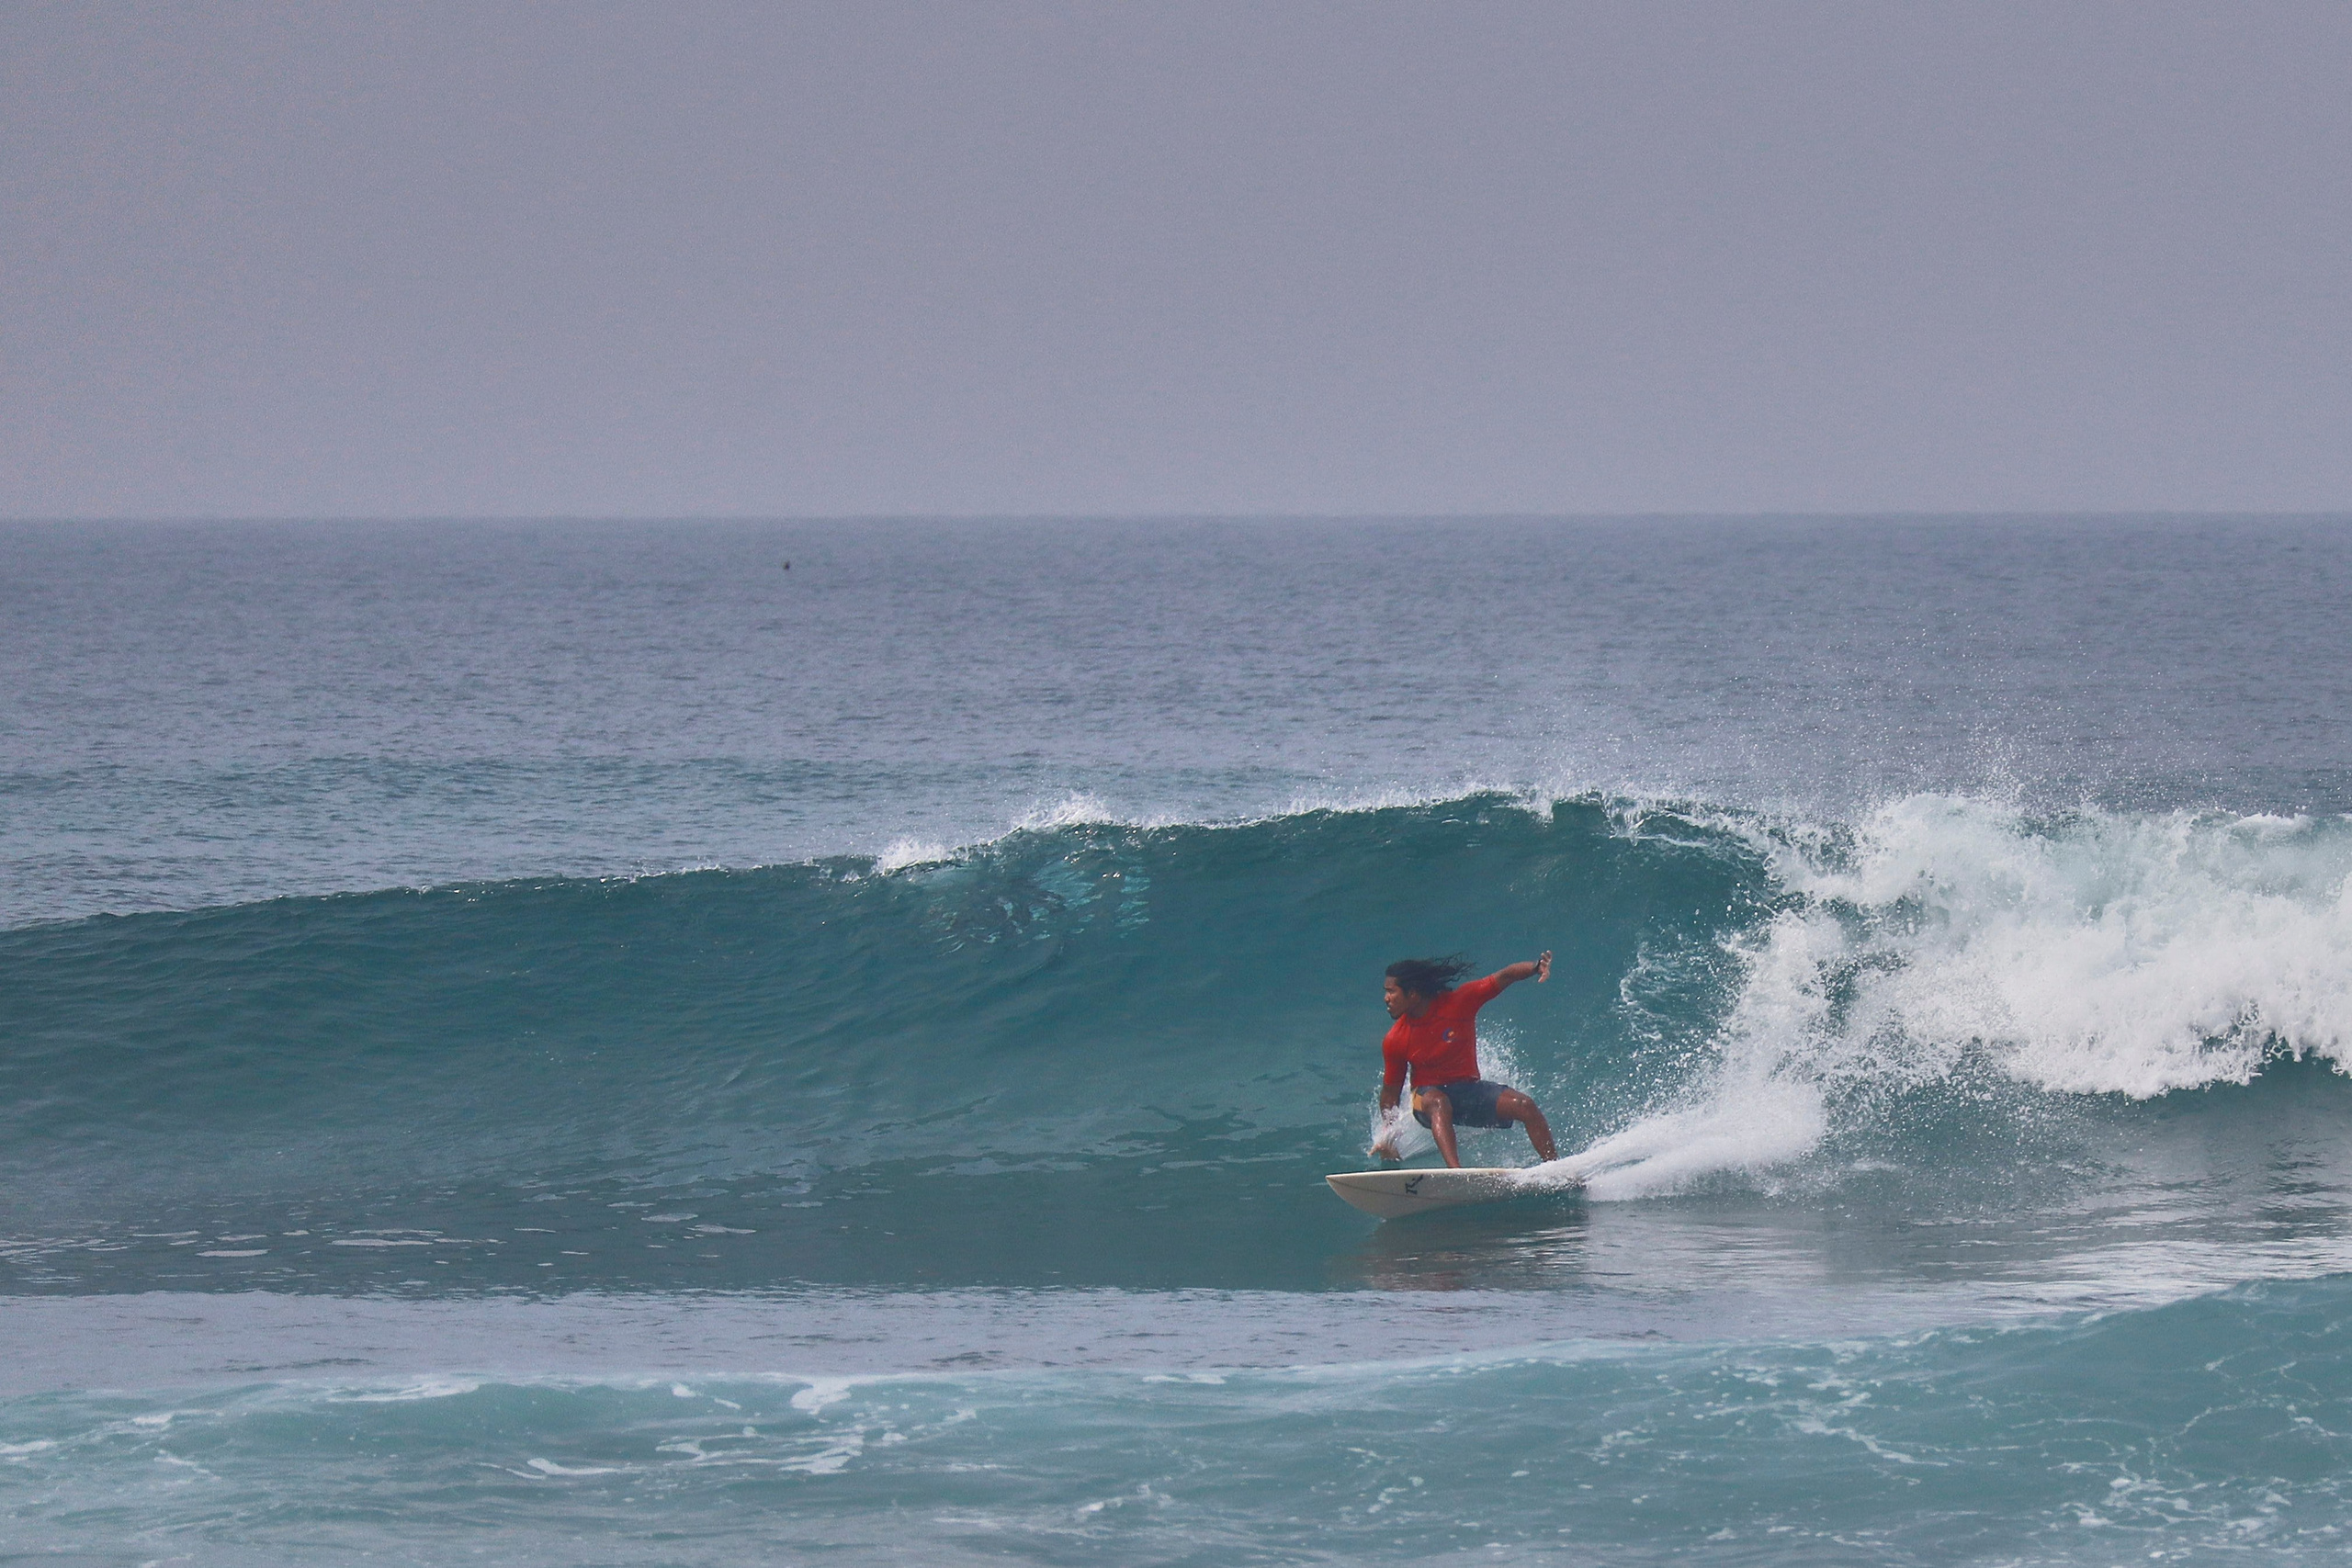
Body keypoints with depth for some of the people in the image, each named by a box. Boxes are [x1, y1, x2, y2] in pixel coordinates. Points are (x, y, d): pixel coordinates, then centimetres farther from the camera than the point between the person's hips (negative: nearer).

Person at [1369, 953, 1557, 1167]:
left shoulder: (1458, 1003, -11)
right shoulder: (1394, 1041, -8)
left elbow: (1504, 977, -13)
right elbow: (1390, 1091, 2)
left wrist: (1536, 967, -32)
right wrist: (1386, 1139, -1)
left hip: (1469, 1088, 2)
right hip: (1426, 1096, -2)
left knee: (1524, 1106, -20)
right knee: (1438, 1103, -39)